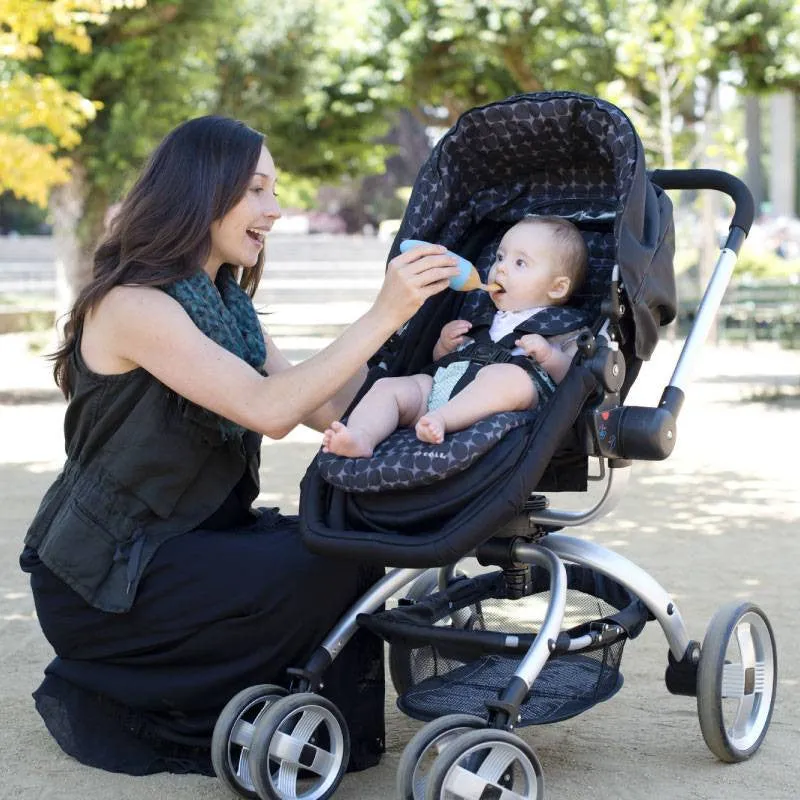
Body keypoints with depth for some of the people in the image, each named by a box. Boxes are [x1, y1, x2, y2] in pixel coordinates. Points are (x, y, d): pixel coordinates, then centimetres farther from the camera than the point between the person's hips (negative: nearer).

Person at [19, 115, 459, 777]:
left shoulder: (227, 305, 9)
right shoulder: (132, 304, -19)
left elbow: (325, 410, 0)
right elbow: (268, 408, -29)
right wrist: (380, 316, -28)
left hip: (184, 544, 8)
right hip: (99, 583, -8)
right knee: (328, 568, -20)